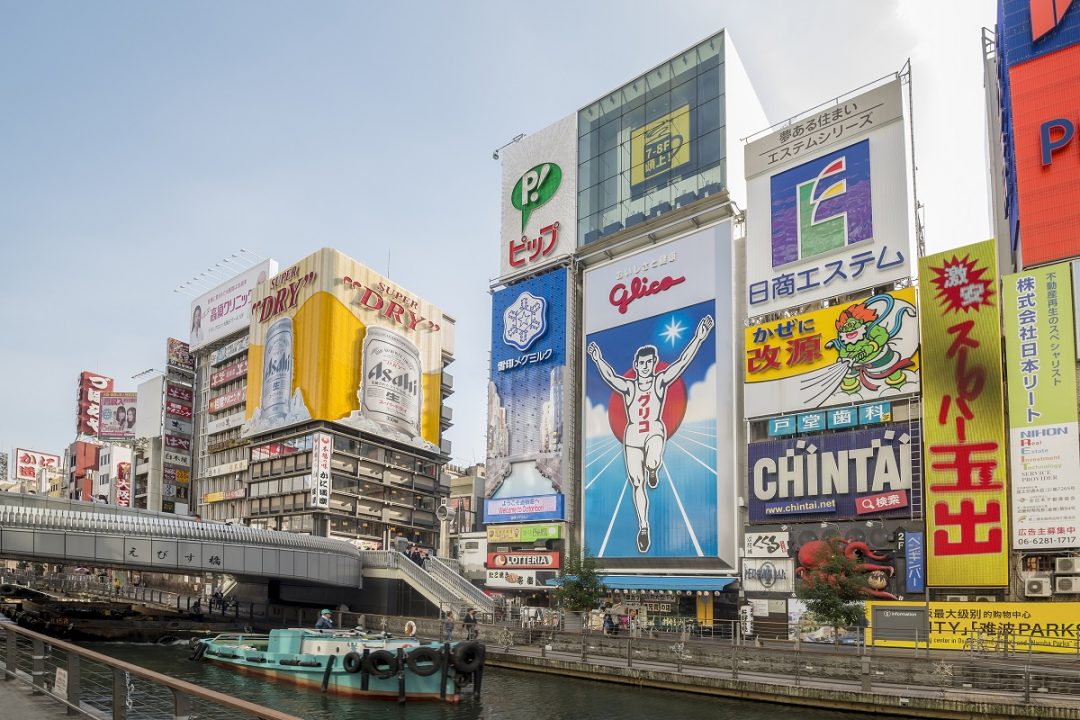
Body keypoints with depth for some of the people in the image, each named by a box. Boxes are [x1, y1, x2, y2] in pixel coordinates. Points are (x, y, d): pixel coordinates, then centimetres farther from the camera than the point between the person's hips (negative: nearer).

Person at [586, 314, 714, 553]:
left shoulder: (660, 381, -2)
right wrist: (598, 360, -30)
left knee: (652, 462, -35)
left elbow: (682, 362, -11)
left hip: (655, 430, -1)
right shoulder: (628, 386, 0)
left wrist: (698, 338, -20)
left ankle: (653, 470, 5)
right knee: (637, 485, 3)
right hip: (633, 435, 1)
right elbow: (609, 376, -15)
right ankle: (643, 527, 17)